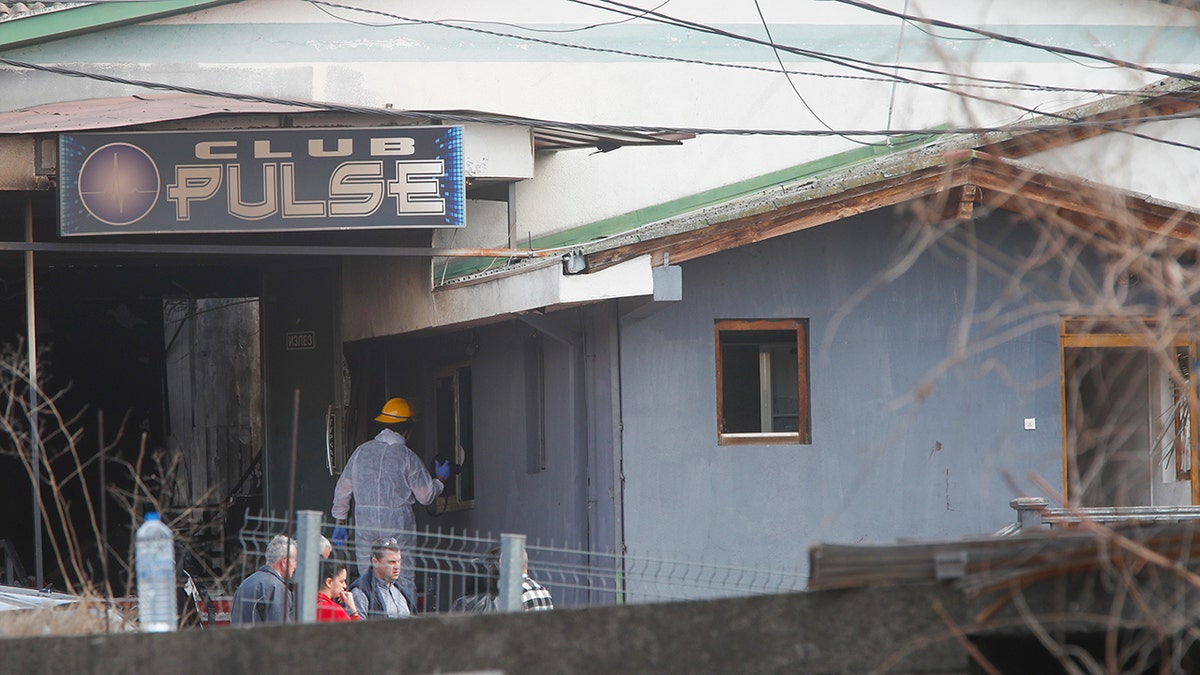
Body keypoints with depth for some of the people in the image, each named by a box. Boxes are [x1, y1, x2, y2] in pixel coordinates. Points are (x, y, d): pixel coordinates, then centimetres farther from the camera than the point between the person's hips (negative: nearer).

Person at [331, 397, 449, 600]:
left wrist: (340, 523, 20)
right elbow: (426, 495, -1)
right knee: (404, 579, -1)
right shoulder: (407, 457, -6)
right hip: (398, 524, -3)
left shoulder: (362, 451, 7)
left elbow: (342, 489, 11)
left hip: (364, 523, 3)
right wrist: (440, 479, 19)